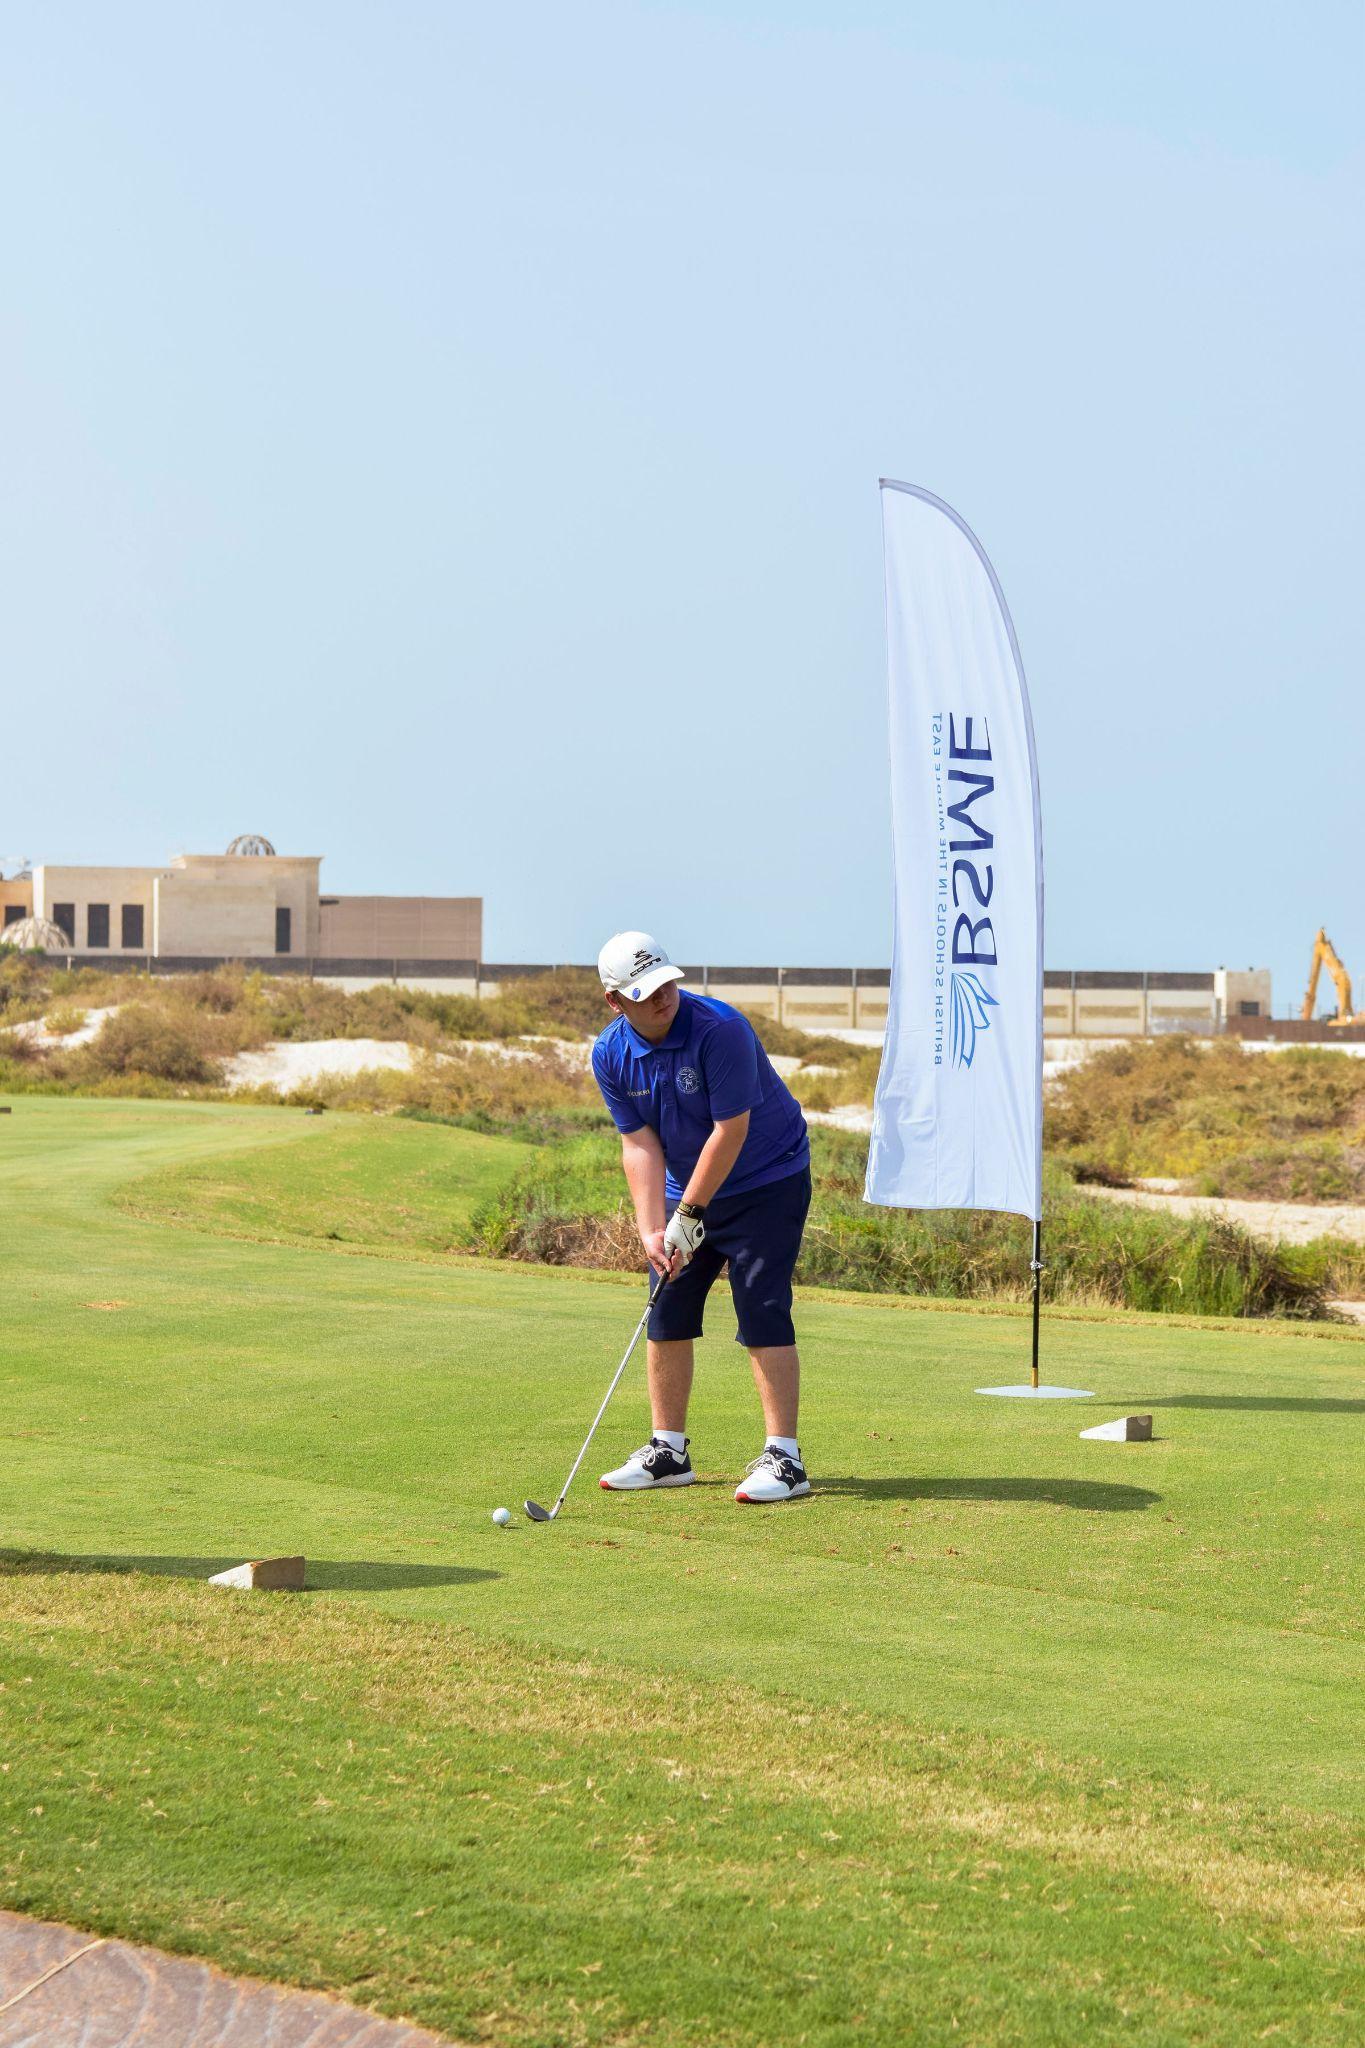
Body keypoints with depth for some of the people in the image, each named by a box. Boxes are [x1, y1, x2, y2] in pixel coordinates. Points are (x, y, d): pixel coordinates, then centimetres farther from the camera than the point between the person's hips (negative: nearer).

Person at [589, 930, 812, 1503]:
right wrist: (651, 1229, -16)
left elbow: (731, 1130, -24)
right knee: (667, 1314, 5)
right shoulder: (611, 1055, -8)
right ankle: (668, 1450, 16)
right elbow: (640, 1143, -6)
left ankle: (783, 1457, -11)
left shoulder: (720, 1030, -27)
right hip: (687, 1186, 6)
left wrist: (689, 1215, -20)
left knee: (762, 1314, -13)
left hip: (766, 1181, -6)